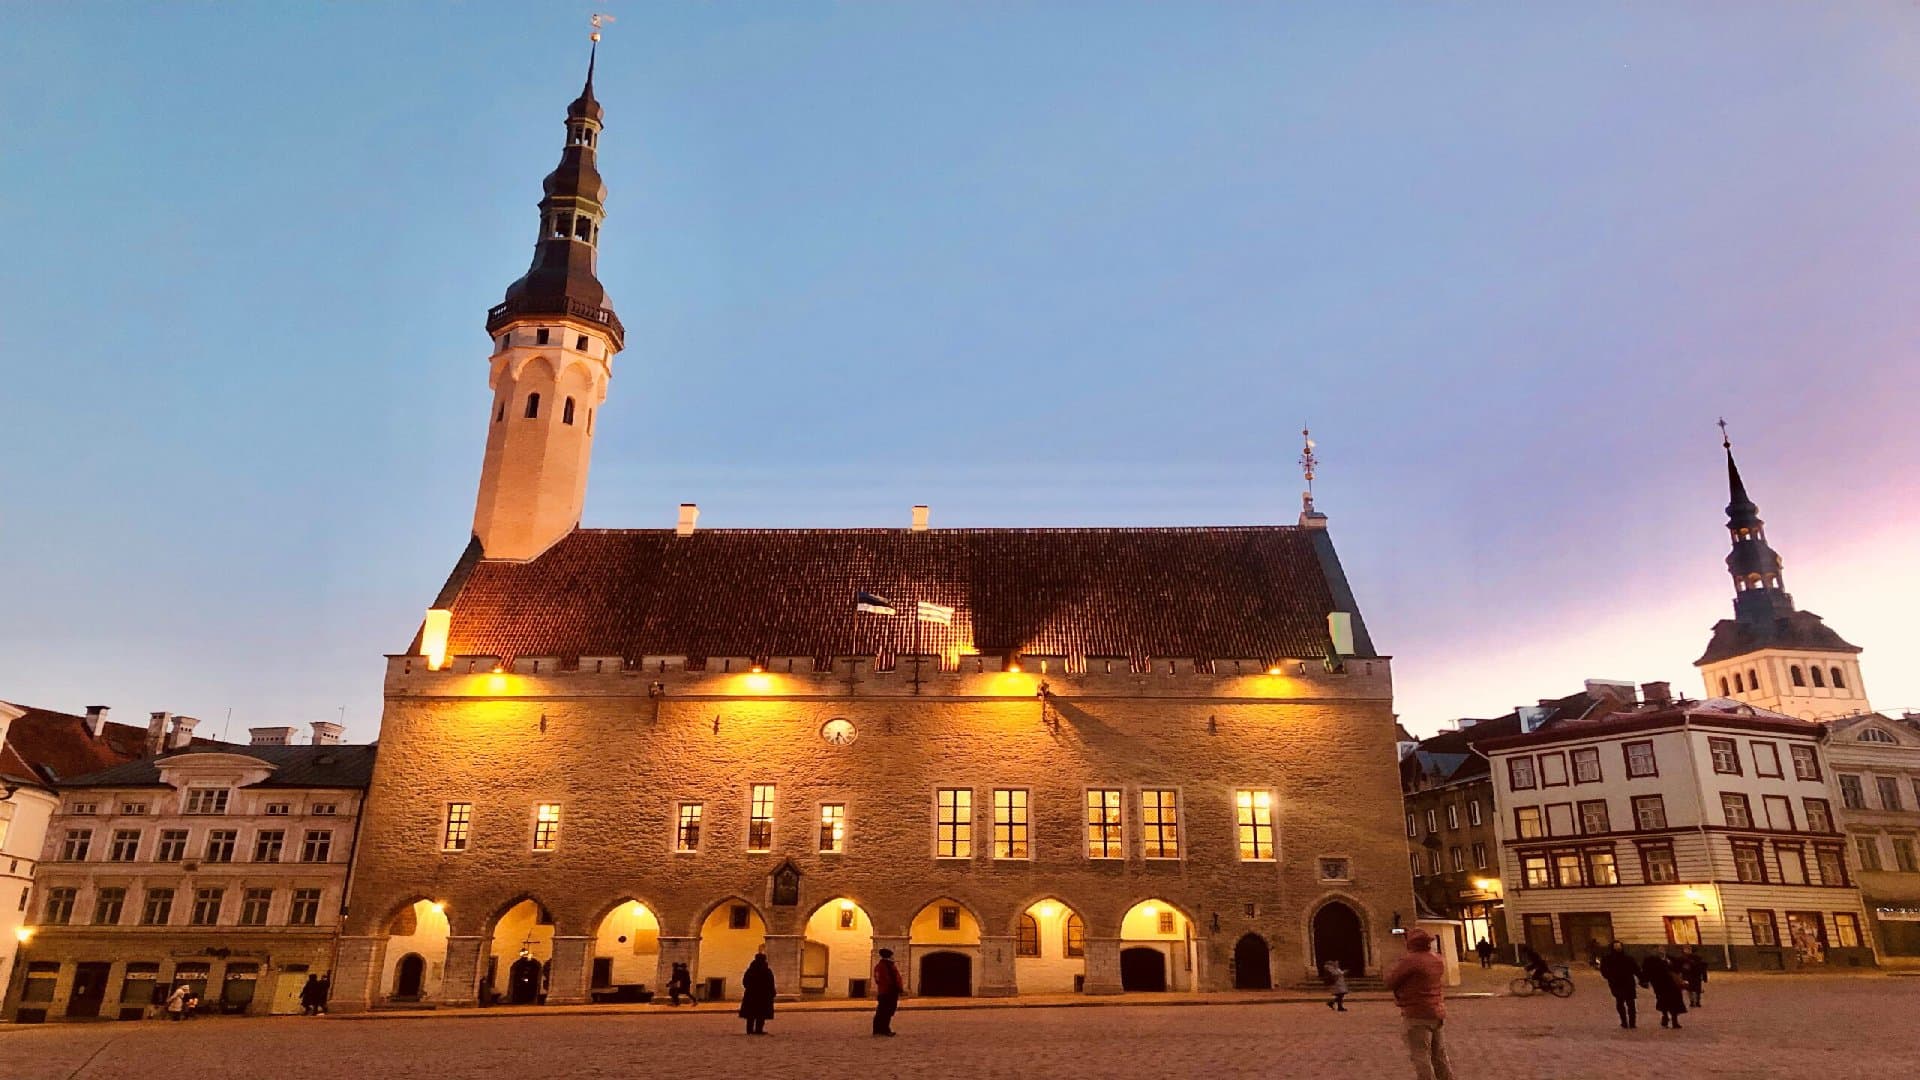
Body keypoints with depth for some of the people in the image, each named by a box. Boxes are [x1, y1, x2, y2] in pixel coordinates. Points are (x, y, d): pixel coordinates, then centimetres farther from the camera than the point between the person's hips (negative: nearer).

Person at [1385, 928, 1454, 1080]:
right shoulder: (1438, 961, 8)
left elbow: (1390, 982, -11)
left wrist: (1394, 966, 4)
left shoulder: (1409, 961, -17)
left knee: (1420, 1058, -4)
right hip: (1438, 1013, 8)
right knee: (1439, 1057, 17)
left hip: (1417, 1015, -8)